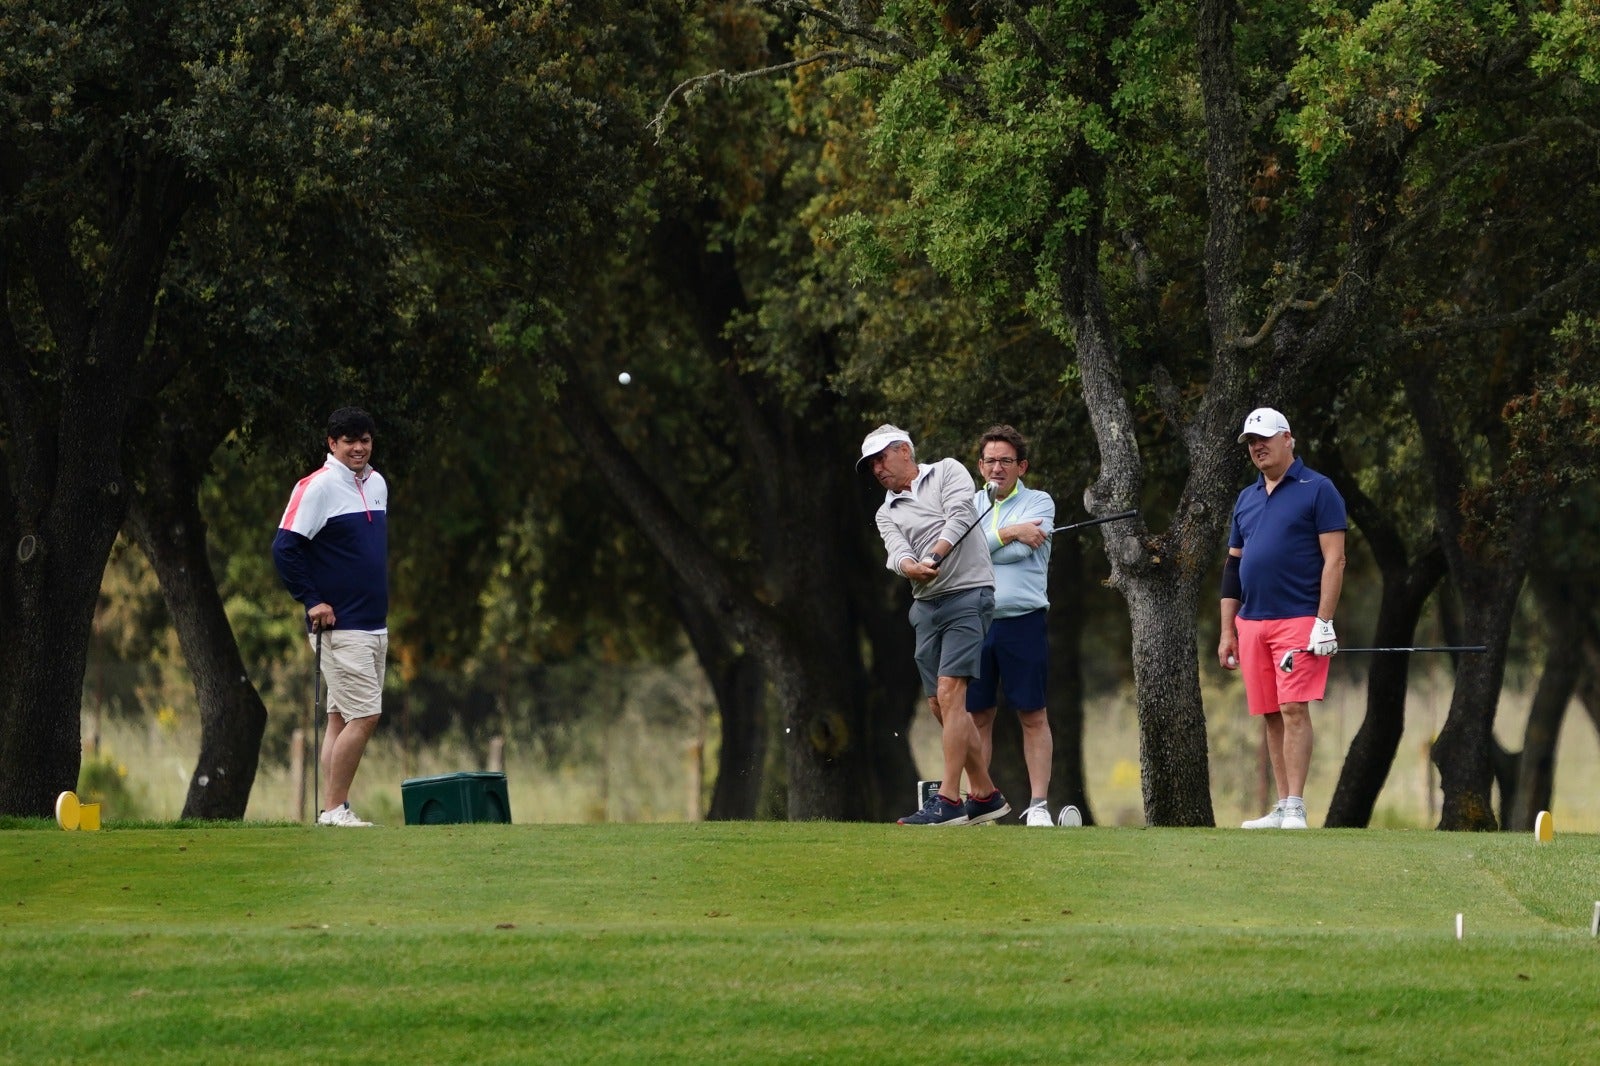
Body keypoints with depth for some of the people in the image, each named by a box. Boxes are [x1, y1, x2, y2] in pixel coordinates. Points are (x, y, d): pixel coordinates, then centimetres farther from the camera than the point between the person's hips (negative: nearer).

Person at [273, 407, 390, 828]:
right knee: (364, 715, -12)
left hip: (375, 625, 8)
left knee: (342, 718, 9)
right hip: (340, 626, -8)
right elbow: (285, 548, -14)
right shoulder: (317, 487, -11)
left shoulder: (377, 485, 13)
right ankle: (335, 809, -7)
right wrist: (312, 602, -14)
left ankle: (333, 811, 10)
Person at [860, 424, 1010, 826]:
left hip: (967, 593, -7)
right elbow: (898, 553, -2)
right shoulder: (887, 513, 16)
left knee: (949, 694, -17)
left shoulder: (947, 472, 5)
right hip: (926, 605, 7)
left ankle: (948, 800, -22)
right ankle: (985, 795, 16)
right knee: (940, 706, 5)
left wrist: (934, 558, -24)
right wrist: (912, 568, -25)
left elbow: (958, 516, -12)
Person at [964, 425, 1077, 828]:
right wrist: (1007, 533, -7)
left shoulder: (1038, 503, 5)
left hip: (1023, 621, -3)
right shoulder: (969, 504, 14)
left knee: (1033, 715, -2)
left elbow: (1022, 550, -10)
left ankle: (1038, 804, -1)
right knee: (977, 715, 4)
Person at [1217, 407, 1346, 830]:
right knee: (1272, 716, 6)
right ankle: (1282, 808, 9)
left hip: (1298, 620, -6)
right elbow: (1233, 566, 20)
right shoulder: (1247, 499, 18)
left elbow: (1334, 559, -7)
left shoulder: (1317, 490, -2)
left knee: (1294, 709, -13)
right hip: (1251, 622, 6)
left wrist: (1324, 622, -15)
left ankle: (1296, 809, -15)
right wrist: (1227, 631, 15)